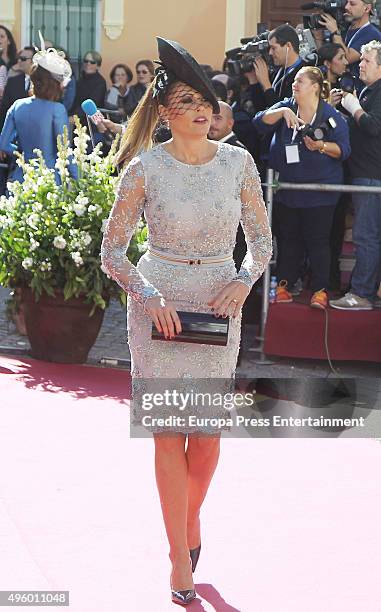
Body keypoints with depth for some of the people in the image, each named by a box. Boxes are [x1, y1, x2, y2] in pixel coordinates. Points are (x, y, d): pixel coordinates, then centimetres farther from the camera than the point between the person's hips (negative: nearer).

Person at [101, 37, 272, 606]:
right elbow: (112, 250, -1)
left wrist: (244, 281, -9)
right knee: (169, 430, -3)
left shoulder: (238, 162, 0)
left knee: (208, 428, 3)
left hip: (219, 305, 2)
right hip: (159, 304, -2)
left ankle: (191, 518, 32)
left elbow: (262, 239, 10)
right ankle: (180, 559, 5)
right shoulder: (145, 168, -7)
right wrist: (148, 296, -15)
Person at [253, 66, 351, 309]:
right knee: (288, 238, 10)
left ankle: (320, 290, 4)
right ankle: (285, 284, 18)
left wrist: (321, 146, -23)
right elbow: (260, 122, -9)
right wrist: (283, 112, -23)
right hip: (287, 187, 4)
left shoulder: (332, 116, -4)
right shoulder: (285, 107, 6)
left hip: (319, 191, -4)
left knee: (317, 240, -2)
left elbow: (344, 150, -6)